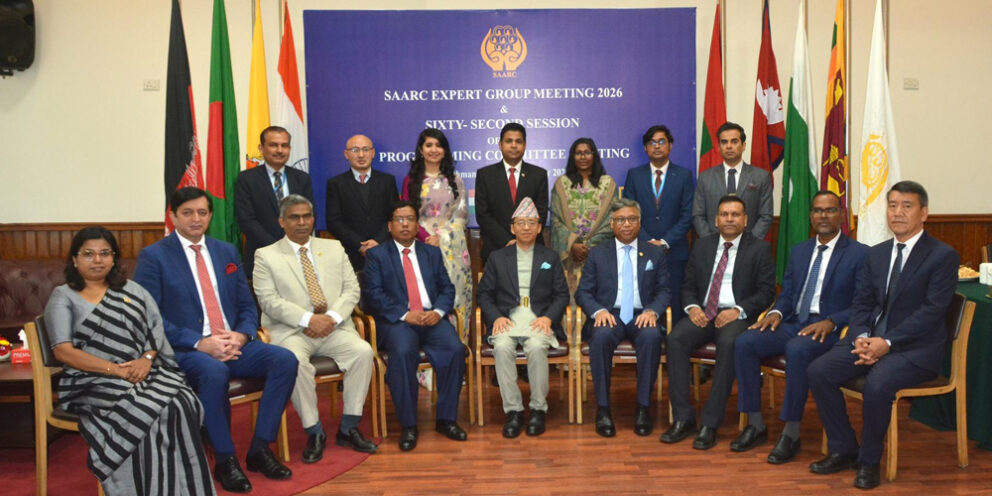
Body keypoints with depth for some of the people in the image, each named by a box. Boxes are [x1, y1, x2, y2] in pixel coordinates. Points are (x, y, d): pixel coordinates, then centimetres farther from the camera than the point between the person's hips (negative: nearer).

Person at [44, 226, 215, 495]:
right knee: (147, 412, -34)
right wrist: (115, 369, -15)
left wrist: (147, 358, -11)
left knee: (181, 405, -30)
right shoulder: (63, 296, 9)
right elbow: (63, 351, -3)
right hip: (93, 381, -3)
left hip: (146, 371, 3)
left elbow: (157, 328, 12)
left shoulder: (132, 289, 20)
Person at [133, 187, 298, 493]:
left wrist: (241, 335, -9)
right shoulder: (153, 257, 0)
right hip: (184, 350, -5)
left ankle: (260, 449, -10)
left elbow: (247, 305, 15)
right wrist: (199, 343, -20)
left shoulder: (227, 252, 15)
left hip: (233, 344, 5)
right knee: (214, 372, -37)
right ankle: (225, 459, -16)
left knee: (285, 360, -20)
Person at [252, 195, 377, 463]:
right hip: (291, 330, -2)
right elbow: (269, 300, -5)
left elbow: (352, 290, 10)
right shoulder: (266, 256, 7)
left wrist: (332, 317, -10)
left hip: (333, 327, 3)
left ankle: (348, 428, -11)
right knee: (295, 361, -34)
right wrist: (309, 319, -17)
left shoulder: (334, 248, 17)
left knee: (363, 351, -25)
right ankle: (314, 432, -16)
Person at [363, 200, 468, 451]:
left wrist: (438, 311, -8)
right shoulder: (377, 255, 10)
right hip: (396, 321, -3)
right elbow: (374, 294, -2)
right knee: (403, 352, -34)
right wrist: (405, 315, -16)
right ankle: (408, 425, -20)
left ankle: (446, 419, -10)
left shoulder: (432, 252, 21)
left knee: (456, 349, -26)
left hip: (432, 317, 3)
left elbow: (447, 288, 14)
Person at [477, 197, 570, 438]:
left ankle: (538, 408, -16)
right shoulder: (497, 257, 17)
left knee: (536, 347, -33)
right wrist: (496, 317, -8)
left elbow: (562, 295, 10)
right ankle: (513, 409, -20)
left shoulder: (551, 257, 17)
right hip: (507, 320, 1)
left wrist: (548, 317, -9)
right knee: (502, 347, -32)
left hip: (538, 321, -1)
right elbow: (483, 294, 11)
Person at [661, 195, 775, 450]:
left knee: (728, 343, -36)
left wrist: (738, 310, -16)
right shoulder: (702, 246, 16)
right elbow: (688, 286, 15)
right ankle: (683, 418, -21)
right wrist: (692, 307, -6)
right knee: (675, 339, -26)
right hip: (703, 313, 3)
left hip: (737, 315, -3)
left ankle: (710, 423, -28)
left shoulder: (759, 248, 6)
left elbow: (766, 292, -1)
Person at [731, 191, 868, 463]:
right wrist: (776, 313, -4)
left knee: (797, 349, -37)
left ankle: (791, 434, -24)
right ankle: (756, 425, -10)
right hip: (793, 324, 6)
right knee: (744, 342, -20)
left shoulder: (859, 253, 2)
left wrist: (830, 322, -21)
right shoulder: (799, 251, 20)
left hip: (829, 329, -5)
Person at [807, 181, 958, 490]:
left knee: (877, 383, -33)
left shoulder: (943, 256, -5)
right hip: (871, 339, 6)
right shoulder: (876, 254, 14)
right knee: (818, 371, -14)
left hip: (916, 348, -6)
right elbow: (861, 302, 11)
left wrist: (887, 343, -22)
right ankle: (843, 451, 2)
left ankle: (869, 461, -10)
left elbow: (932, 311, -14)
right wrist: (860, 337, -9)